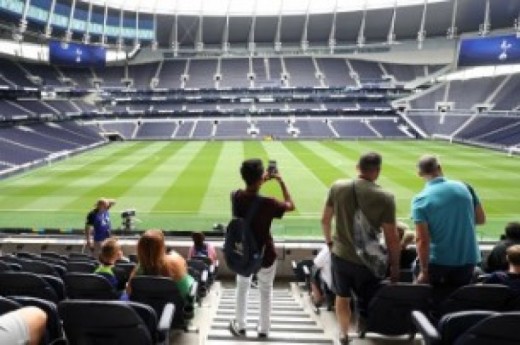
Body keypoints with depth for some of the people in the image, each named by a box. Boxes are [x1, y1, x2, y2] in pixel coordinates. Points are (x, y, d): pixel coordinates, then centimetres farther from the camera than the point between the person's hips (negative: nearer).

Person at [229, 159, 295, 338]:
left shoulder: (237, 197, -14)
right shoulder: (267, 203, -28)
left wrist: (263, 180, 11)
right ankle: (264, 329, 31)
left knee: (242, 288, 24)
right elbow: (291, 205, -10)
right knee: (266, 291, 19)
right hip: (265, 255, -3)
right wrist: (281, 181, -8)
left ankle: (240, 326, 34)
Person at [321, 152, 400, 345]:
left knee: (342, 297, 24)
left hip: (340, 254, 3)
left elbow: (325, 220, 1)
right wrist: (395, 266, 1)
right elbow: (391, 238, -13)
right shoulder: (385, 197, -18)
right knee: (367, 303, 15)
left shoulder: (338, 187, -9)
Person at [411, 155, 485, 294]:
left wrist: (424, 271, -12)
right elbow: (481, 219, 8)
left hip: (439, 262, -3)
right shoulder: (465, 187, -3)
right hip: (468, 259, 4)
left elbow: (422, 240, -18)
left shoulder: (421, 199, -15)